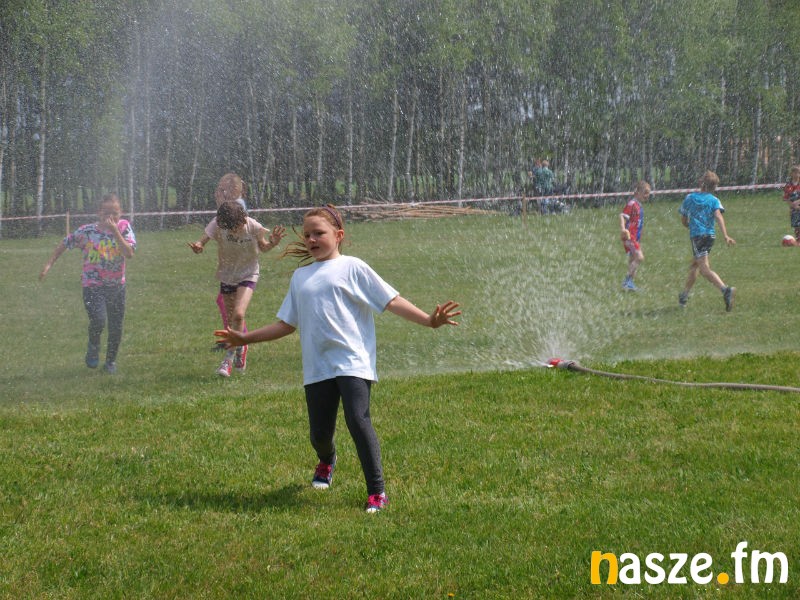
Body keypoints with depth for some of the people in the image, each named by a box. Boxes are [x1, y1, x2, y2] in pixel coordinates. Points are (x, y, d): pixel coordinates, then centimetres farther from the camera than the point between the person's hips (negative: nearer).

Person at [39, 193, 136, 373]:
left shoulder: (124, 227, -8)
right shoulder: (87, 231, -10)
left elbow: (129, 253, -21)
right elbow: (65, 243, 4)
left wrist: (115, 231, -26)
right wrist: (49, 264, 4)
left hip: (117, 285, 2)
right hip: (93, 285, -2)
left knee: (116, 327, 9)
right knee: (98, 320, -23)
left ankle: (111, 361, 34)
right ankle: (93, 346, 11)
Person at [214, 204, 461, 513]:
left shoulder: (352, 267, 3)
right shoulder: (300, 276, 18)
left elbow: (392, 301, -1)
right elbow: (286, 324, 24)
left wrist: (428, 320, -12)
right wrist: (246, 338, 22)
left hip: (353, 362, -4)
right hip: (317, 368, 5)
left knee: (358, 421, -19)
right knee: (319, 432, 6)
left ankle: (376, 491, -9)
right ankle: (326, 462, 43)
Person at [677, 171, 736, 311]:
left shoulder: (689, 198, 8)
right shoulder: (714, 200, 6)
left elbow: (683, 220, 16)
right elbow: (719, 216, -12)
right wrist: (725, 235, -20)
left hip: (696, 235, -4)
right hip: (710, 236, 4)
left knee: (704, 269, -13)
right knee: (694, 265, 21)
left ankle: (725, 289, -35)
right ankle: (684, 295, 30)